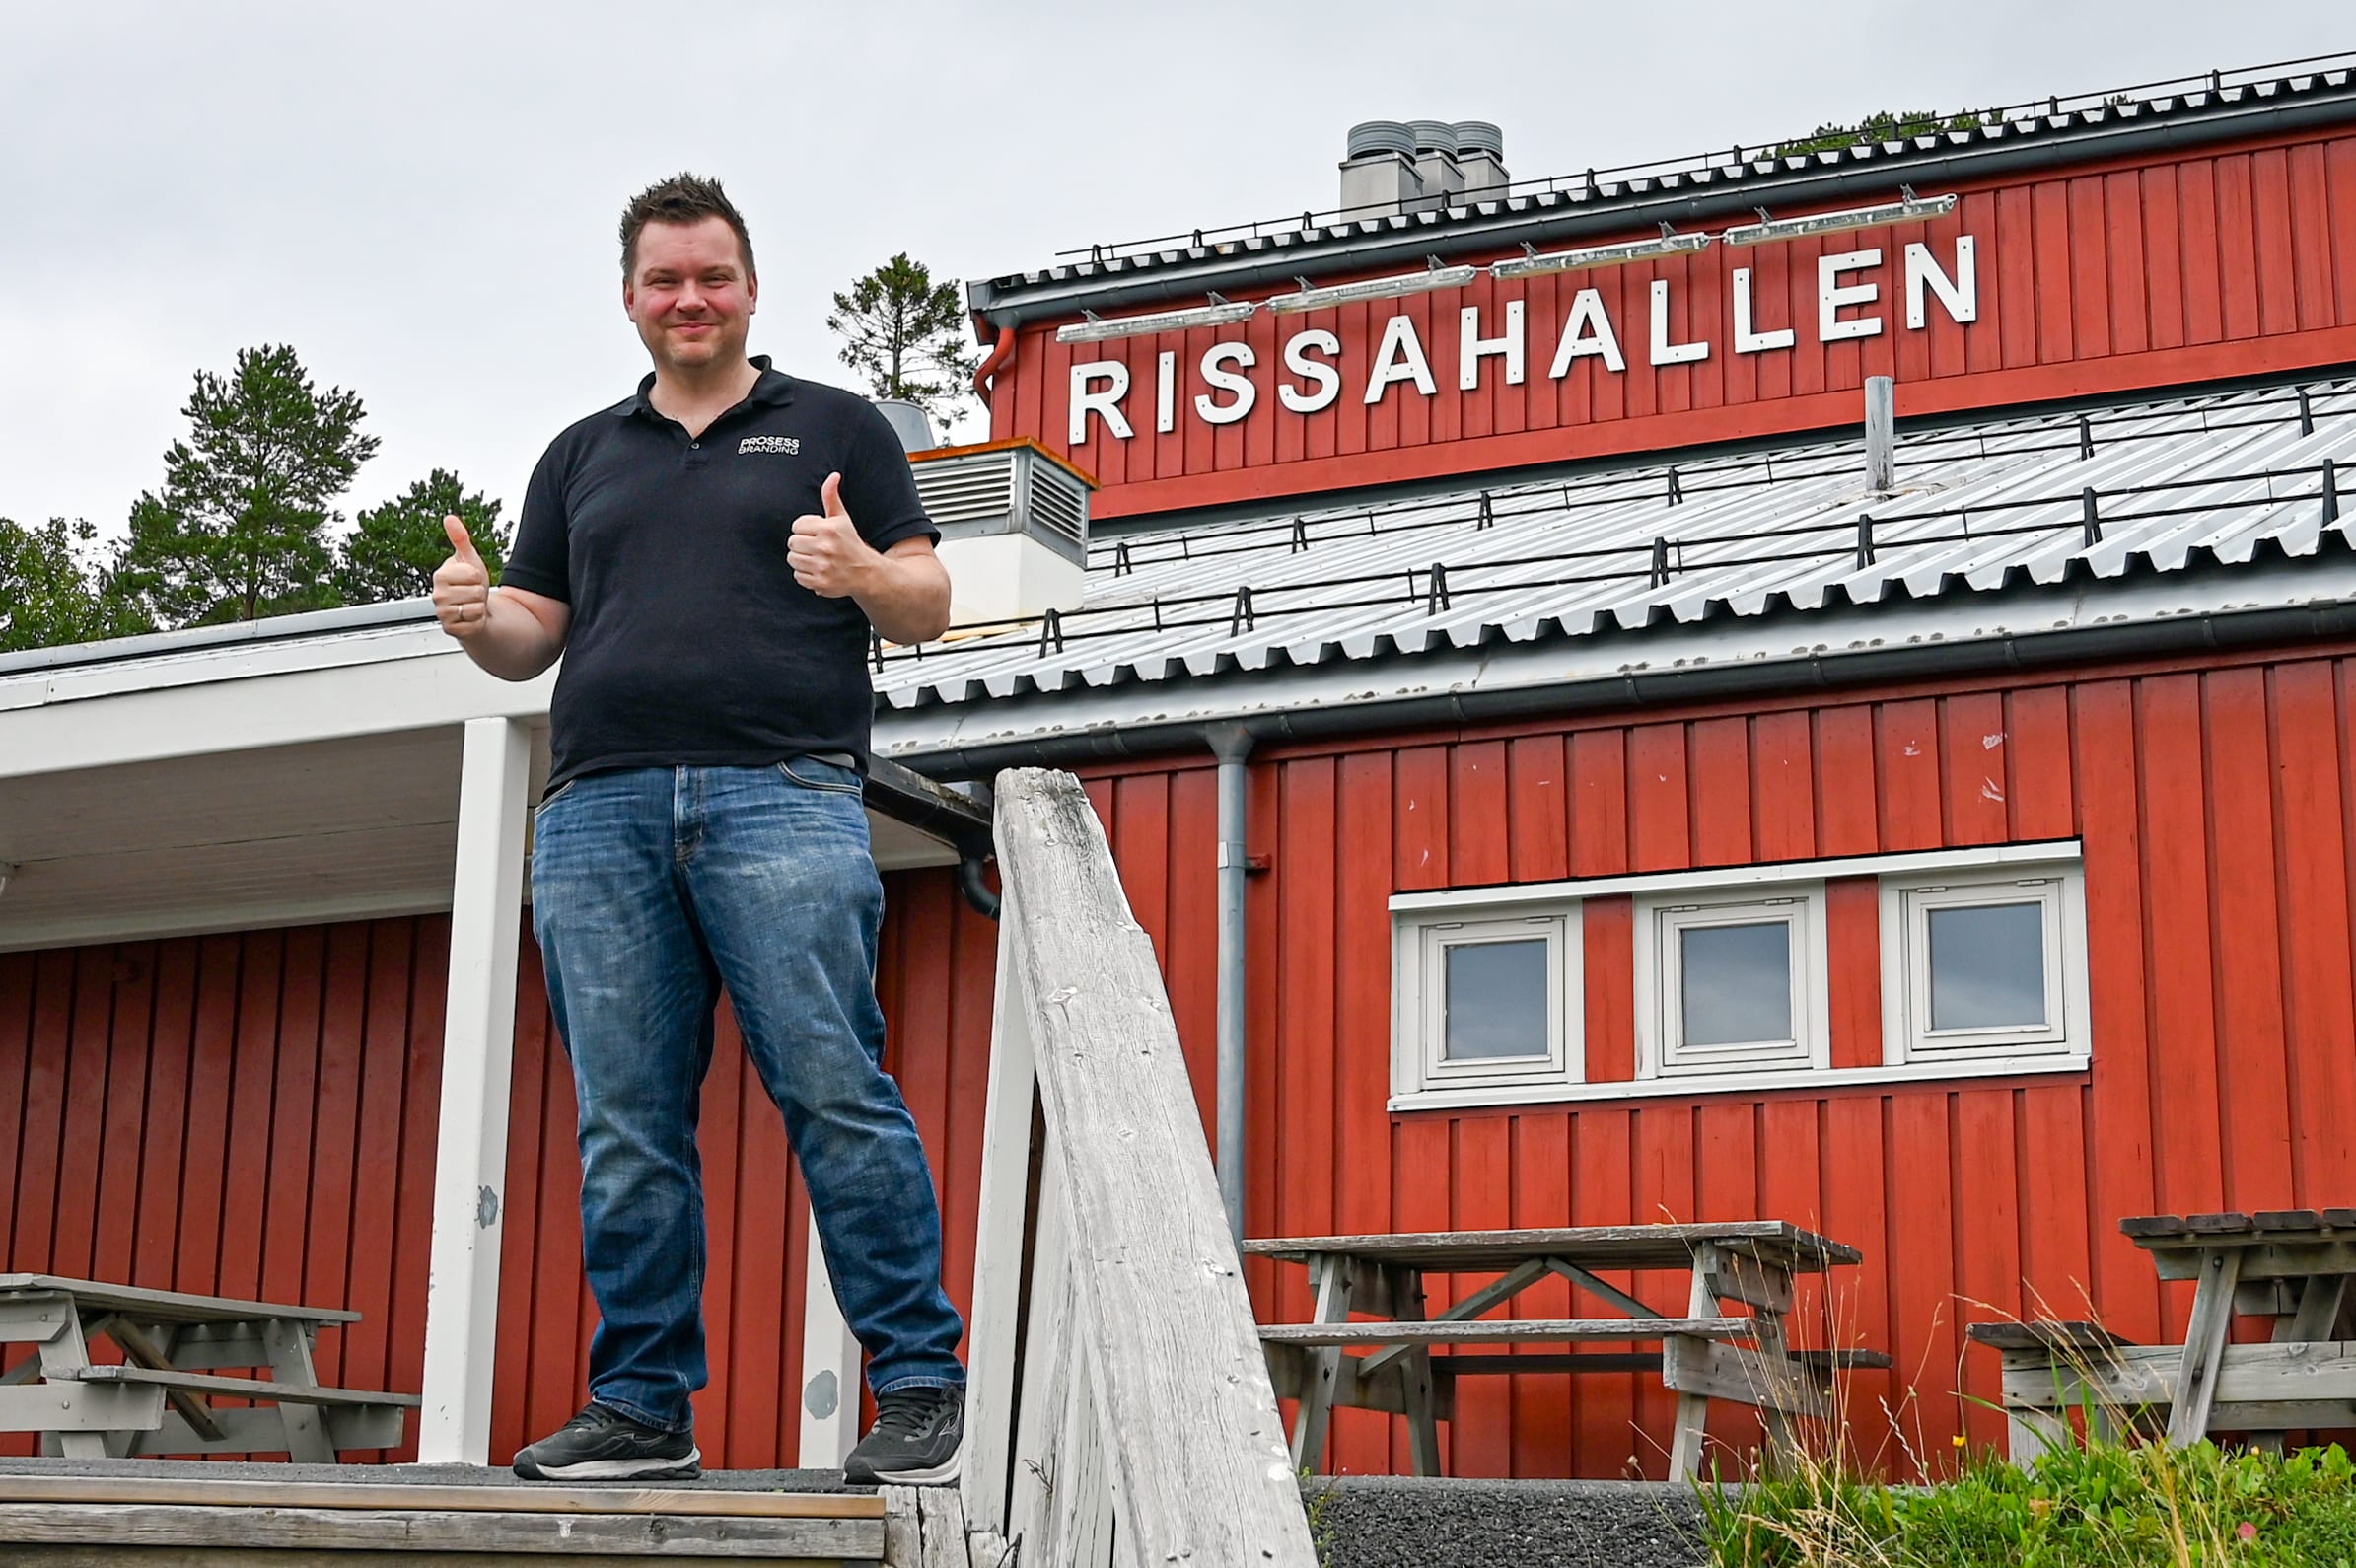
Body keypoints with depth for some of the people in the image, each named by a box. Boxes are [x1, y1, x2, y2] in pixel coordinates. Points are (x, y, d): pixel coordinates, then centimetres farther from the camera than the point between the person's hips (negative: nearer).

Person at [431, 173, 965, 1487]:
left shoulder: (832, 427, 15)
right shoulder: (584, 456, 25)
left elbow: (931, 603, 9)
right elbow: (535, 639, 22)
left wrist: (865, 573, -14)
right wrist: (481, 620, -1)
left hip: (783, 797, -3)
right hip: (601, 815, 4)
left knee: (836, 1093, -11)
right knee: (627, 1129, 1)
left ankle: (923, 1387, -7)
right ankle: (643, 1407, 6)